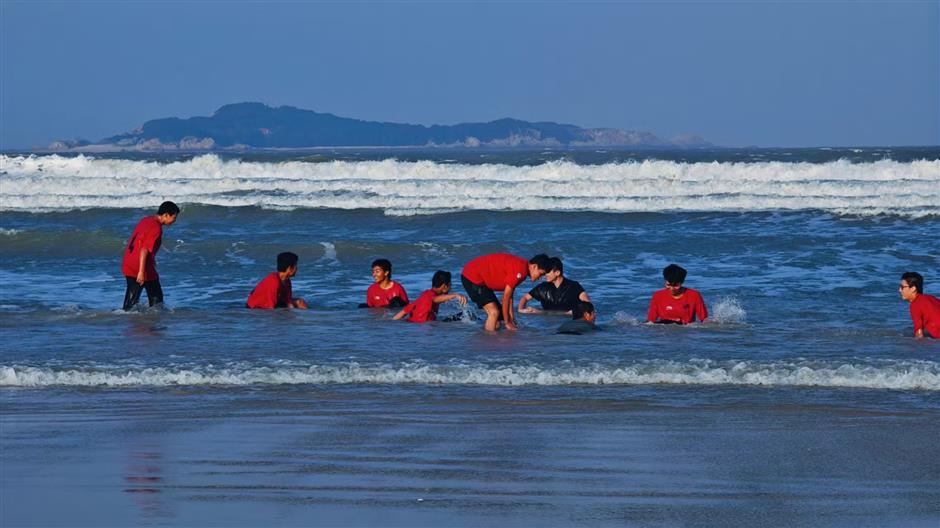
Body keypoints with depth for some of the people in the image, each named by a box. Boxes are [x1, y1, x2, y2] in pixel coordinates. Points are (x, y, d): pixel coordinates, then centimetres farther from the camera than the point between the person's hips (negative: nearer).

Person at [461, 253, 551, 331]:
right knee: (494, 312, -16)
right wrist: (507, 323, -9)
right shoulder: (520, 270, -24)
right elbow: (506, 296, -18)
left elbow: (510, 296, 11)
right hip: (472, 277, -10)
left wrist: (511, 319, 10)